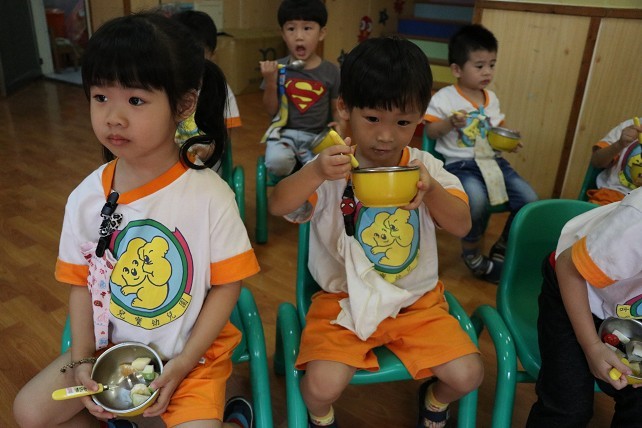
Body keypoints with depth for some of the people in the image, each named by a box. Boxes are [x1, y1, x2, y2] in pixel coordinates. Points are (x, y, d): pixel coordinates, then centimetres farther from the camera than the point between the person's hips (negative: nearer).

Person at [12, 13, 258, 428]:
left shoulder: (210, 195, -22)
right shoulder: (86, 197, -9)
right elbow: (82, 283, 1)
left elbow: (227, 284, -15)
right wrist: (82, 361, -7)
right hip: (111, 345, 5)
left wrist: (183, 364, -16)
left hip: (191, 351, -4)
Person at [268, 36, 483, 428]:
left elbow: (462, 226, -8)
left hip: (417, 299, 3)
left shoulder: (425, 167, -1)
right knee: (322, 385, -21)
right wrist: (315, 173, -38)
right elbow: (278, 206, -19)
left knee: (467, 375, -10)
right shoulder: (334, 167, -9)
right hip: (344, 298, -2)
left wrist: (431, 190, -28)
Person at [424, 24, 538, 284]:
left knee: (529, 198, -9)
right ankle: (472, 253, -4)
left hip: (492, 159, 6)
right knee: (476, 199, -35)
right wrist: (450, 122, -22)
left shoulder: (492, 98, 13)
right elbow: (430, 131, -4)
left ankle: (502, 249, 14)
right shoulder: (444, 98, -4)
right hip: (460, 163, -6)